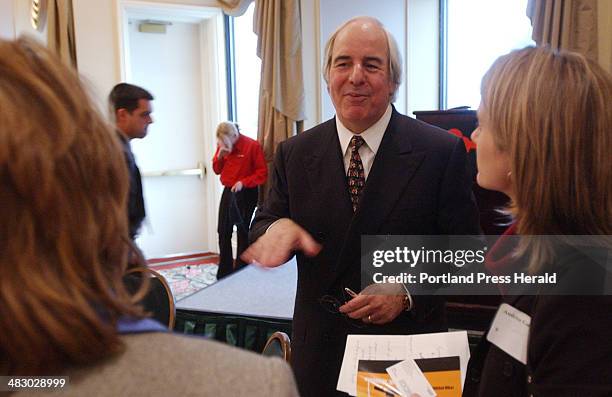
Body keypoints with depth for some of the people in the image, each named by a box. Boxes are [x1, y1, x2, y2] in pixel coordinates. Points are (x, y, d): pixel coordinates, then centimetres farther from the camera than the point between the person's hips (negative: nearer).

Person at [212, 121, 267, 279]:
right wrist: (219, 156, -9)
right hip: (228, 192, 6)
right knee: (223, 232, 9)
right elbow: (217, 170, 10)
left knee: (243, 233, 4)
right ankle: (224, 273, 20)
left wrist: (243, 182, -23)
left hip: (246, 194, -6)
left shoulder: (252, 146, -14)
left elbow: (262, 173, -13)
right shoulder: (222, 146, 3)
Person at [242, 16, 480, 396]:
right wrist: (277, 226, -23)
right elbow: (262, 228, 0)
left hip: (409, 348, -2)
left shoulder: (443, 151, -11)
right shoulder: (294, 153, -3)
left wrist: (407, 293, -21)